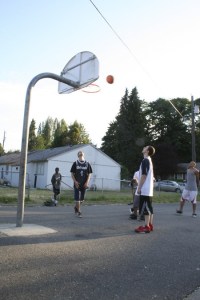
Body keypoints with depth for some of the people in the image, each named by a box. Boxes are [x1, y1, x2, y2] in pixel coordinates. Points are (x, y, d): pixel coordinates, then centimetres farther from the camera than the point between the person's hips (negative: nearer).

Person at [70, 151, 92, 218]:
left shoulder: (87, 164, 3)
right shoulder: (75, 163, -1)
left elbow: (89, 174, 4)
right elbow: (72, 173, 0)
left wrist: (87, 182, -7)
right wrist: (75, 181, -12)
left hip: (84, 184, 2)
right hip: (77, 184, -2)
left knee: (82, 198, 12)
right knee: (77, 198, -3)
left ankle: (76, 207, 37)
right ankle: (79, 212, 6)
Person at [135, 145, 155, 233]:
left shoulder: (145, 160, -12)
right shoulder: (149, 160, 19)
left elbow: (144, 175, -18)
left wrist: (139, 187, -16)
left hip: (145, 189, -10)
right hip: (149, 189, 10)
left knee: (145, 208, -7)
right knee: (149, 207, 11)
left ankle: (146, 227, -4)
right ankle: (150, 225, 16)